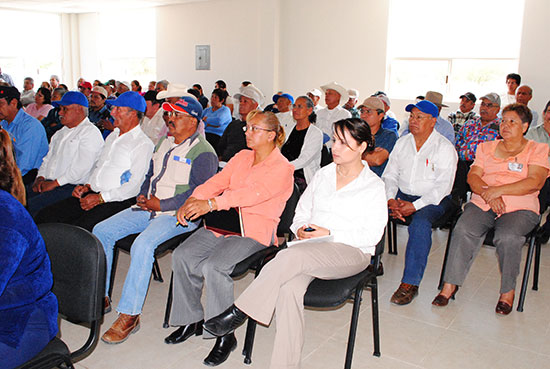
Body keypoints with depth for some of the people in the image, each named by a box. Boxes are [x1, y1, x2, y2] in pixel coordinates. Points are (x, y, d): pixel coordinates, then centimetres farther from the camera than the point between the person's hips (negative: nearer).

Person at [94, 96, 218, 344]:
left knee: (142, 244, -32)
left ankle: (130, 314, -20)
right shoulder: (164, 143, 18)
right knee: (101, 231, -3)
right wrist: (143, 195, 6)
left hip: (178, 214, -9)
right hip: (149, 208, 9)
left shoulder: (203, 152, -10)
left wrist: (162, 204, -17)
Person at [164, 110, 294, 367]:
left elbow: (254, 193, -22)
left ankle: (225, 335, -11)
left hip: (255, 231, -7)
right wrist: (192, 200, -12)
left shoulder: (282, 168, -7)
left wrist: (211, 204, -32)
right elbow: (218, 181, 7)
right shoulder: (242, 157, 18)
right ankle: (191, 321, 5)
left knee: (213, 266, -29)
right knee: (182, 256, -13)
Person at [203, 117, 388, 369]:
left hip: (351, 252, -4)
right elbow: (302, 211, 20)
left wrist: (330, 234, -13)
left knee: (291, 256, -34)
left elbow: (372, 235, -4)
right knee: (290, 286, -30)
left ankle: (238, 312, -22)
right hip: (312, 250, 4)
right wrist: (302, 229, -3)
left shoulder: (374, 186, 4)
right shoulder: (323, 175, 18)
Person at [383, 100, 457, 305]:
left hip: (432, 200, -5)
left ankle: (410, 284, -30)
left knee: (420, 224, -35)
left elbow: (442, 187, -14)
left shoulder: (444, 148, -5)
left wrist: (414, 206, -24)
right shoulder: (402, 143, 12)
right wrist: (391, 200, -11)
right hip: (401, 196, 5)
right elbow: (389, 175, 9)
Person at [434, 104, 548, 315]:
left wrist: (498, 190, -17)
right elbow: (473, 176, 7)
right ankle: (450, 284, -20)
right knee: (463, 230, -27)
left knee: (507, 237, -33)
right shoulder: (486, 148, 21)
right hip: (482, 204, 3)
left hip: (520, 208, -2)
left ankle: (508, 291, -12)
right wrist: (488, 194, -13)